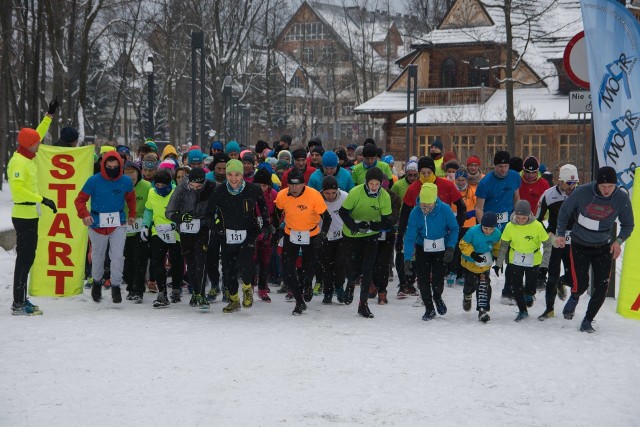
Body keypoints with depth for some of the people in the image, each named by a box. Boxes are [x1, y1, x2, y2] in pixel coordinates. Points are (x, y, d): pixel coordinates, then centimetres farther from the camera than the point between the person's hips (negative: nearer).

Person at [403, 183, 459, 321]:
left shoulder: (445, 209, -23)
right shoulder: (415, 212, -22)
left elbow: (454, 229, -8)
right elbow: (410, 237, -19)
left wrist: (450, 248, -17)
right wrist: (407, 259, -26)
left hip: (441, 248, -1)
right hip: (422, 248, 1)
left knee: (438, 280, -4)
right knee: (423, 279, -1)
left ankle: (437, 297, 31)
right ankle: (429, 308, 19)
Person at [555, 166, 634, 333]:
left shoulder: (622, 198, -14)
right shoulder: (582, 192, -20)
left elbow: (628, 224, 2)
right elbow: (564, 211, -1)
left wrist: (619, 241, -14)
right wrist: (560, 234, -3)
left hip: (603, 248, 2)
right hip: (580, 245, -2)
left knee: (601, 287, -5)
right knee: (581, 284, -11)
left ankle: (587, 321, 14)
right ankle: (574, 298, 27)